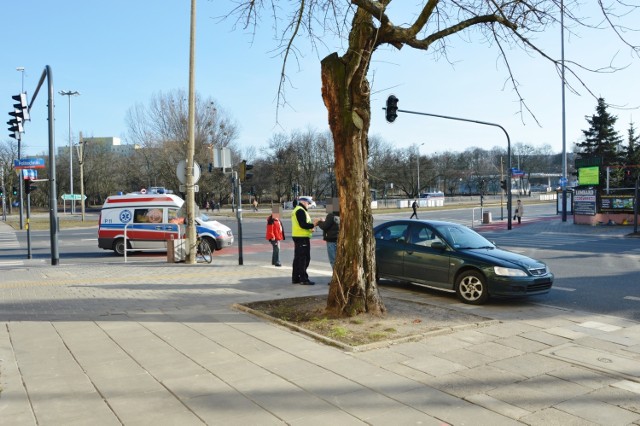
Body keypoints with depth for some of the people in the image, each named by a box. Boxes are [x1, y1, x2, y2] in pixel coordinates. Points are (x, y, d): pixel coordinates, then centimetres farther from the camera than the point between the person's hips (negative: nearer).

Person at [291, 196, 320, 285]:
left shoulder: (296, 210, 19)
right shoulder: (301, 211, -14)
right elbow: (303, 225, -22)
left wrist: (311, 223, 7)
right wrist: (313, 225, -12)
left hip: (297, 237, 10)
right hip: (302, 238, -10)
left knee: (297, 258, 14)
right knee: (303, 259, -7)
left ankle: (295, 278, 19)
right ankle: (303, 279, -5)